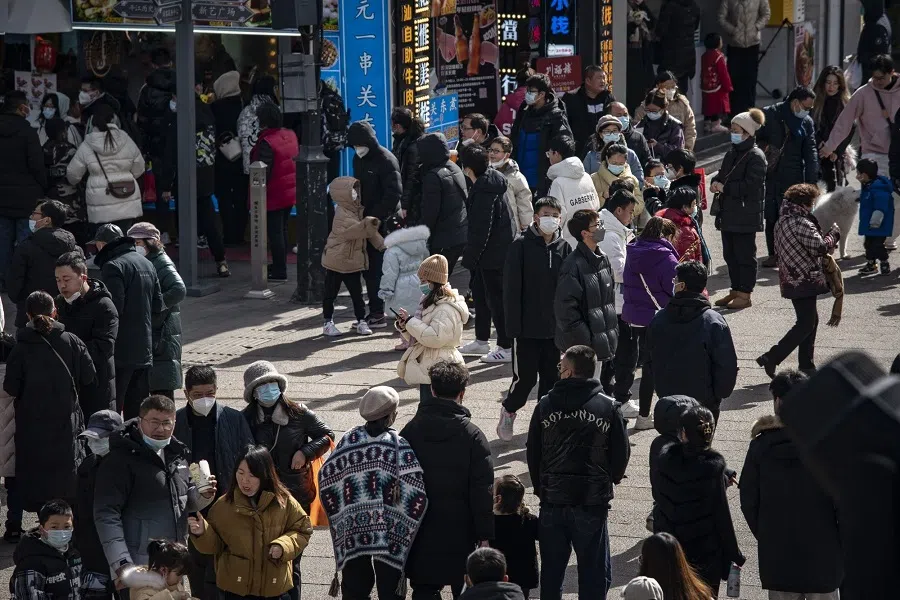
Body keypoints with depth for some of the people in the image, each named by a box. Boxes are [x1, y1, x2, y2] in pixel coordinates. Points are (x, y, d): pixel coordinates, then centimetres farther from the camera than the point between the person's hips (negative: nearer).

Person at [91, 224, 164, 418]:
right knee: (138, 410, 13)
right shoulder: (147, 264, 14)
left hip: (121, 352, -8)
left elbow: (114, 309, -19)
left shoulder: (113, 267, -13)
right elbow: (159, 308, 15)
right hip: (144, 350, 8)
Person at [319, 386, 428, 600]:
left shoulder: (350, 440, -1)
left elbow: (326, 478, 2)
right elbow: (415, 492, -17)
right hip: (389, 532, -3)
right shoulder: (398, 445, -11)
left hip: (352, 528, 3)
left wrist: (339, 514, 13)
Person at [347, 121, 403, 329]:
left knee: (377, 268, -7)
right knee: (369, 268, 11)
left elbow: (394, 193, -19)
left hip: (383, 223, -8)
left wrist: (376, 216, -21)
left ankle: (378, 314, -3)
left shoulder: (386, 160, -14)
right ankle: (375, 311, 19)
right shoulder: (358, 160, 12)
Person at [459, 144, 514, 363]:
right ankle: (481, 341, 34)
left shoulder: (485, 193, -23)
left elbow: (481, 230, -23)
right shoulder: (492, 183, 8)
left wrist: (470, 257, -16)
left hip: (492, 256, -11)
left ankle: (506, 347, 1)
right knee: (480, 294, 21)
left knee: (496, 299, -4)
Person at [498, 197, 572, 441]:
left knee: (552, 377, 8)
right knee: (525, 377, 0)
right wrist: (513, 324, -13)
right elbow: (511, 287, -9)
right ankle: (508, 412, 26)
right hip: (528, 328, -4)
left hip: (555, 327, 4)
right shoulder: (521, 245, -8)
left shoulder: (564, 247, 6)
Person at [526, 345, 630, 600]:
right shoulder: (607, 407, -6)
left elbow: (532, 452, 5)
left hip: (552, 501, 2)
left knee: (551, 569, 13)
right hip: (592, 502, -2)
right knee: (593, 571, 6)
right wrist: (608, 481, 18)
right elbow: (621, 453, 0)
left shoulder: (546, 405, -3)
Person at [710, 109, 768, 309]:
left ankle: (745, 294, 4)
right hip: (729, 213, 9)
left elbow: (751, 186, -20)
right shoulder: (732, 153, 14)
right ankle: (736, 290, 23)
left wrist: (724, 187, -18)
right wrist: (716, 182, 0)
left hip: (746, 215, -9)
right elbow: (723, 174, 24)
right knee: (730, 254, 13)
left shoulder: (756, 157, -13)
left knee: (744, 254, -2)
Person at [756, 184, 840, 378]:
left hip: (791, 280, 10)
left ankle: (807, 366, 20)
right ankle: (771, 359, -10)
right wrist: (834, 233, -6)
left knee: (811, 320, 17)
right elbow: (821, 247, -25)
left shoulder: (782, 220, 10)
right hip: (804, 280, -10)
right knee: (806, 324, -5)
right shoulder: (802, 223, -20)